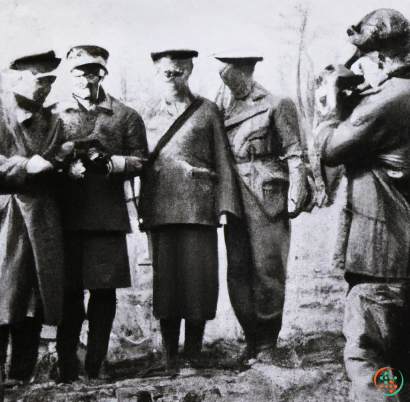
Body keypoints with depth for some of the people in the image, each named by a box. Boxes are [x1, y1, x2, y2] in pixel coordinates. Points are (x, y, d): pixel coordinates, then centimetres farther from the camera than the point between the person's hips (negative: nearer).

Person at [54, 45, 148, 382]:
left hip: (109, 216, 0)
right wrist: (69, 164, -13)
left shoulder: (126, 116, 11)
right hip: (67, 215, 0)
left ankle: (96, 367, 13)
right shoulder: (56, 115, 12)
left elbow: (139, 162, 6)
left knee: (104, 291, 2)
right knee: (69, 291, 1)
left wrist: (108, 162, -11)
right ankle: (67, 370, 10)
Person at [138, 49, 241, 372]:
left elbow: (223, 161, 5)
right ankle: (170, 358, 13)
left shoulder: (207, 111, 9)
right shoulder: (152, 118, 17)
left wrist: (225, 206, -4)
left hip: (198, 207, -2)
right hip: (161, 209, 3)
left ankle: (193, 355, 9)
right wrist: (143, 211, 10)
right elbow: (145, 166, 18)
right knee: (165, 281, 3)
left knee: (199, 277, -3)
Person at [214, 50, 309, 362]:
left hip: (267, 198, -4)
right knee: (237, 270, 4)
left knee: (267, 268, -3)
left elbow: (294, 153, -2)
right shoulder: (220, 108, 14)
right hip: (233, 198, 5)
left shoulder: (275, 105, 1)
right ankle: (252, 338, 16)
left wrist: (295, 195, -9)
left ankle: (267, 342, 9)